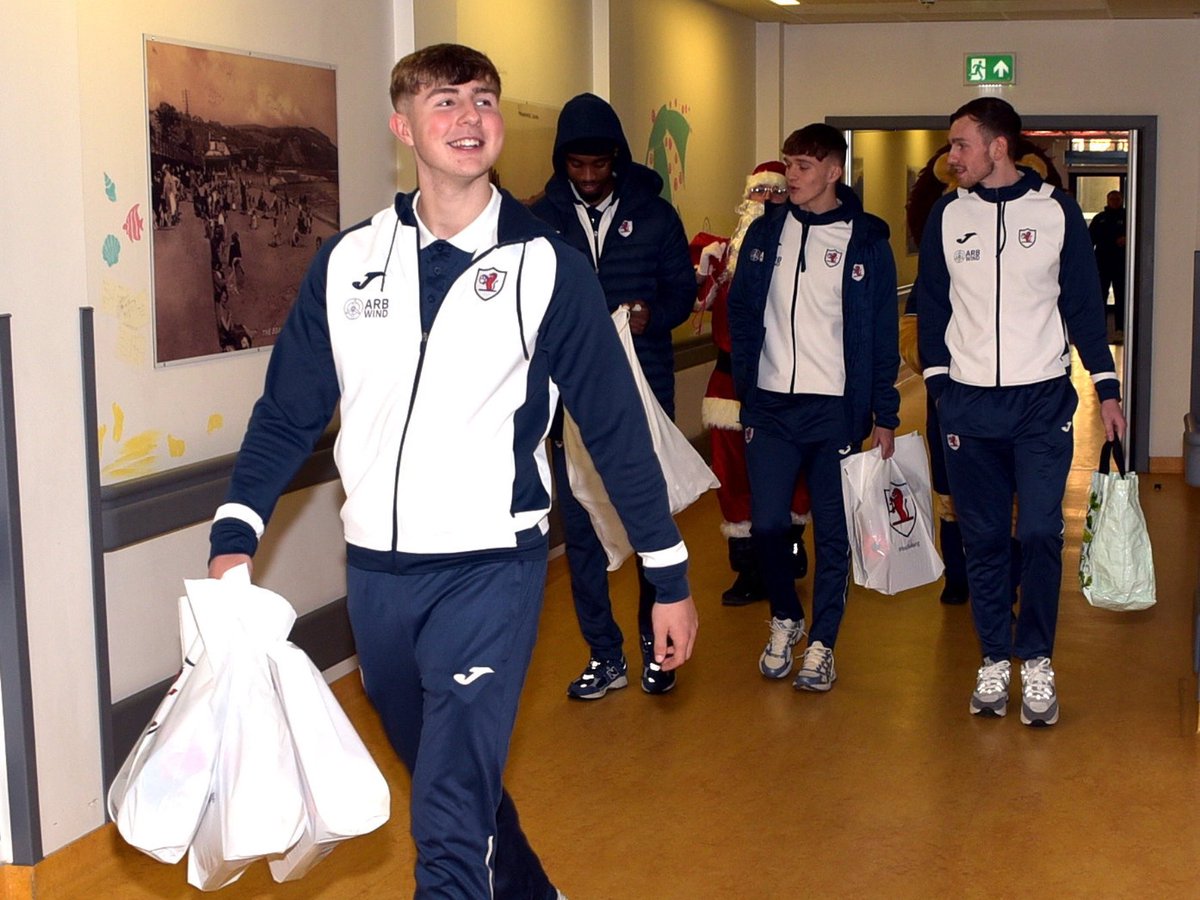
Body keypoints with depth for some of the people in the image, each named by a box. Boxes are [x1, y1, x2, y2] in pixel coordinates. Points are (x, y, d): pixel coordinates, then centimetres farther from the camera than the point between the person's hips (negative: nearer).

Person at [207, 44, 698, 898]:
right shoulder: (347, 261, 3)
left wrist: (671, 578, 0)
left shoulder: (547, 265, -5)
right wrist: (235, 537, -5)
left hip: (491, 569, -4)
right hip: (375, 570, 4)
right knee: (445, 777, 21)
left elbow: (615, 425, -2)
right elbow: (289, 413, 6)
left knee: (451, 826, -11)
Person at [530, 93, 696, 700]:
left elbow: (683, 288, 5)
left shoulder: (654, 214, 2)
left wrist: (654, 315, -16)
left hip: (644, 390, -1)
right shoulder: (541, 219, 4)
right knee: (580, 524, 4)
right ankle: (604, 656, 16)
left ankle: (655, 643, 21)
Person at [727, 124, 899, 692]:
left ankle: (822, 643, 17)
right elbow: (741, 312, 11)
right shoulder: (765, 232, 7)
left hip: (837, 409, -2)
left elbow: (883, 332, -1)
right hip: (771, 406, 2)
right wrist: (745, 386, 3)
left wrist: (884, 415, -3)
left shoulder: (866, 239, -1)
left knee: (832, 532, 4)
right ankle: (785, 619, 25)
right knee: (767, 523, 1)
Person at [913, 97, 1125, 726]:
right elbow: (931, 306, 9)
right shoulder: (947, 215, 5)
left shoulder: (1057, 210, 0)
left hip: (1043, 401, -2)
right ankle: (994, 659, 17)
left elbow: (1084, 303, 4)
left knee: (1040, 535, -6)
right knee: (983, 539, 6)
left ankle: (1037, 663, 8)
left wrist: (1107, 389, 1)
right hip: (969, 403, 2)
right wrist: (939, 385, 1)